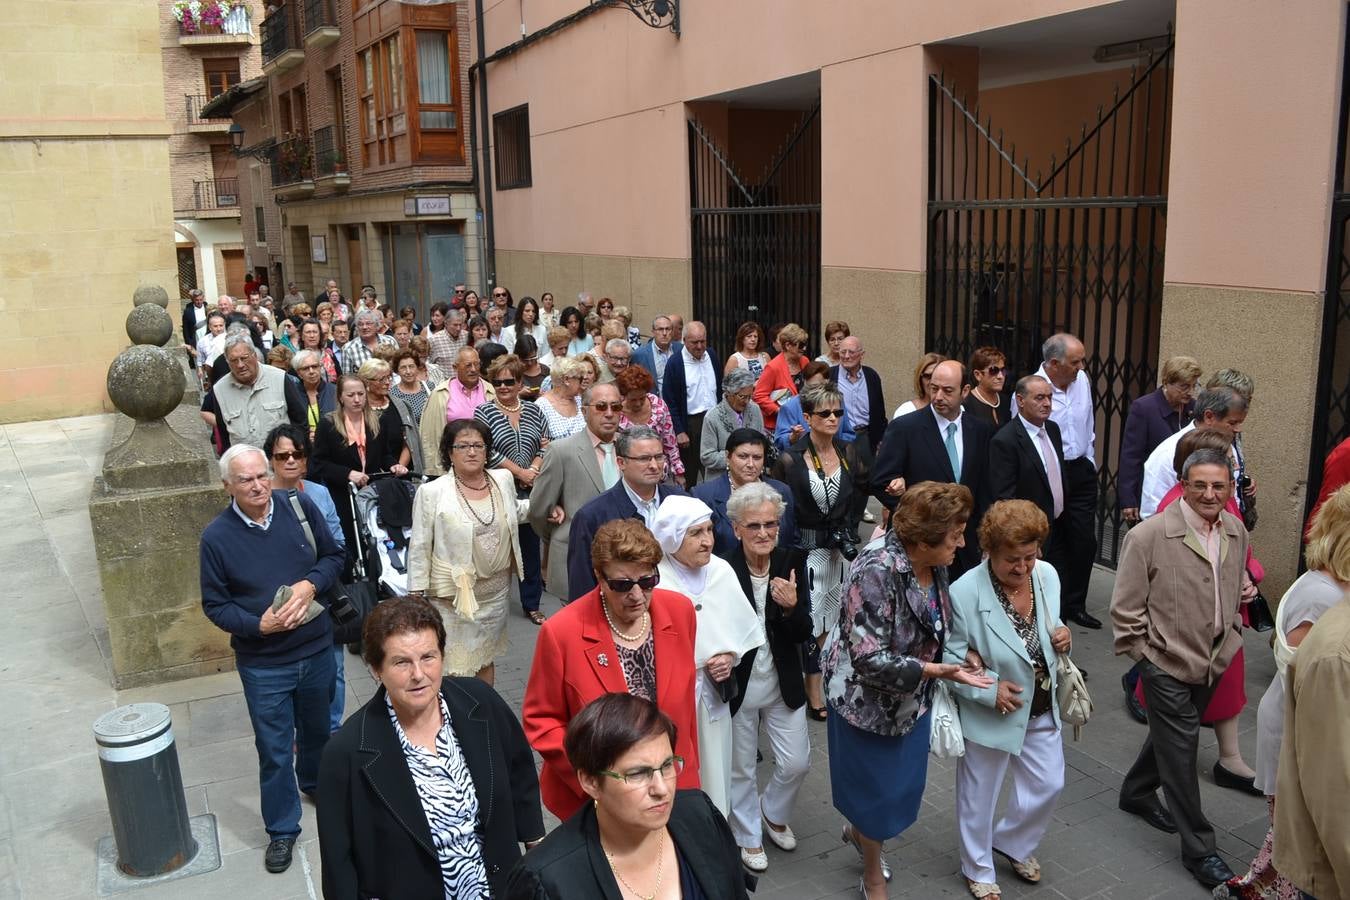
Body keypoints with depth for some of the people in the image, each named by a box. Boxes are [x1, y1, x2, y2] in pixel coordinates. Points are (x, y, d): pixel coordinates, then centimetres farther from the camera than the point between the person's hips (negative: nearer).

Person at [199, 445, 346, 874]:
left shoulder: (300, 507, -10)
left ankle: (315, 783, 53)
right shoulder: (217, 537, -15)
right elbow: (215, 604, -7)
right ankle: (282, 830, 27)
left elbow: (333, 555, 1)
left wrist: (311, 584, -18)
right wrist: (257, 625, -22)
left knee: (316, 728, 24)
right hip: (263, 663, -2)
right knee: (274, 750, 8)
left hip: (317, 649, 3)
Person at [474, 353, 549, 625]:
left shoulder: (533, 412, 9)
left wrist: (534, 470, -11)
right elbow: (487, 452, -12)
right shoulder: (484, 413, -3)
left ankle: (532, 605, 23)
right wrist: (520, 472, -13)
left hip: (531, 491, 4)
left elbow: (545, 446, 7)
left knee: (531, 549, 10)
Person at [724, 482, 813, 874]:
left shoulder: (791, 563, -11)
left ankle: (773, 812, 46)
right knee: (741, 769, 17)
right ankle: (749, 836, 43)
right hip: (737, 685, -3)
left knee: (797, 763, 13)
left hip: (783, 684, 3)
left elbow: (804, 634, -8)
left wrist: (792, 607, -26)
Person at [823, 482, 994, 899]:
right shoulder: (876, 571, -33)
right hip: (868, 696, -7)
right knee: (876, 785, 12)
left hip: (911, 694, 7)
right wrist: (936, 671, -33)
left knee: (901, 780, 20)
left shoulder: (932, 562, -9)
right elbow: (870, 659, -32)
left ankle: (857, 831, 52)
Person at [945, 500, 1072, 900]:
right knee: (979, 795, 15)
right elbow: (950, 658, -18)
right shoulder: (965, 592, -28)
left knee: (1048, 784, 20)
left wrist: (1061, 636, -12)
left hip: (1041, 709, 6)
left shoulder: (1048, 575, -10)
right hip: (991, 714, -5)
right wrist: (989, 689, -27)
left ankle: (1011, 842, 49)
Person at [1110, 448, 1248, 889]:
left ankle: (1137, 792, 48)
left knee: (1171, 734, 23)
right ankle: (1198, 849, 17)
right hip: (1166, 664, -6)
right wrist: (1144, 654, -10)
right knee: (1181, 750, 3)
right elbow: (1125, 608, -14)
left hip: (1211, 663, 6)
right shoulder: (1148, 535, -20)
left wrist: (1230, 636, 14)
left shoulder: (1236, 533, -1)